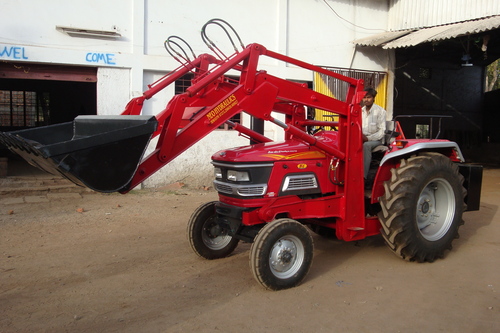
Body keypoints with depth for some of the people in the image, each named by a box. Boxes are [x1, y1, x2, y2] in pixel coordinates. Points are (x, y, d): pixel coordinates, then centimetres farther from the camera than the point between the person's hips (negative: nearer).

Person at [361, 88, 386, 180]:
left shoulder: (380, 111, -4)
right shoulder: (361, 111, 13)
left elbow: (382, 131, -9)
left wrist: (368, 138, -21)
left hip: (375, 140, -4)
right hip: (362, 139, 5)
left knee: (366, 145, -38)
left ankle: (363, 176, -40)